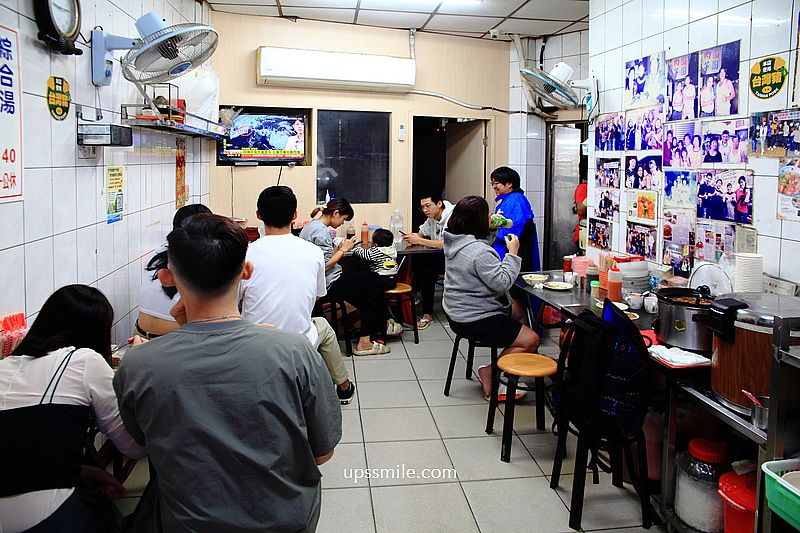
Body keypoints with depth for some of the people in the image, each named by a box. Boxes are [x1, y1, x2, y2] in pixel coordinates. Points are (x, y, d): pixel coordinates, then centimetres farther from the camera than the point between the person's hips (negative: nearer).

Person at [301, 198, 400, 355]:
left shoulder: (313, 226, 14)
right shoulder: (321, 232, -19)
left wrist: (340, 248, 6)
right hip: (329, 284, -10)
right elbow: (325, 266, -22)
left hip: (326, 282, 10)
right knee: (374, 279, -2)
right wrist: (343, 249, -11)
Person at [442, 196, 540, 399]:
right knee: (531, 340, -6)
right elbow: (502, 282, -24)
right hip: (475, 320, -10)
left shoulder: (455, 242, 4)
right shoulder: (480, 251, -26)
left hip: (458, 313, 10)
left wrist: (491, 229, 13)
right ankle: (490, 372, -2)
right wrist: (513, 253, -16)